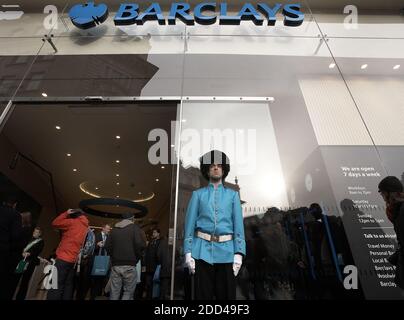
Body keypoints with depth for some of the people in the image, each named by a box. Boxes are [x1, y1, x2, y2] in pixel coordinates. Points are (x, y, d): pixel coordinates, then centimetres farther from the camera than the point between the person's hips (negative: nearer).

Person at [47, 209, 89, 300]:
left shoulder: (73, 222, -7)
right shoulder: (85, 227, 12)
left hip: (64, 258, -7)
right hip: (74, 260, 7)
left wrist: (66, 213, 7)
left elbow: (55, 223, 3)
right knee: (68, 286, 11)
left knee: (56, 286, -4)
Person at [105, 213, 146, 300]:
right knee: (128, 292, 5)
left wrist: (114, 257, 16)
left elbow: (107, 246, 6)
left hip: (115, 265, 4)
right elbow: (140, 244, -14)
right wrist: (136, 257, 0)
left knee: (114, 292, 11)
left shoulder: (114, 229, 11)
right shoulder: (134, 227, -2)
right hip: (129, 265, -4)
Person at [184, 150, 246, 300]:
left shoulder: (233, 195, 9)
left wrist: (239, 253, -4)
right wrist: (188, 252, -2)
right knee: (203, 295, 8)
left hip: (226, 251, 1)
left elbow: (238, 225, 4)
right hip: (203, 250, 0)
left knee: (226, 295, 10)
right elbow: (190, 224, 5)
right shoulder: (198, 194, 8)